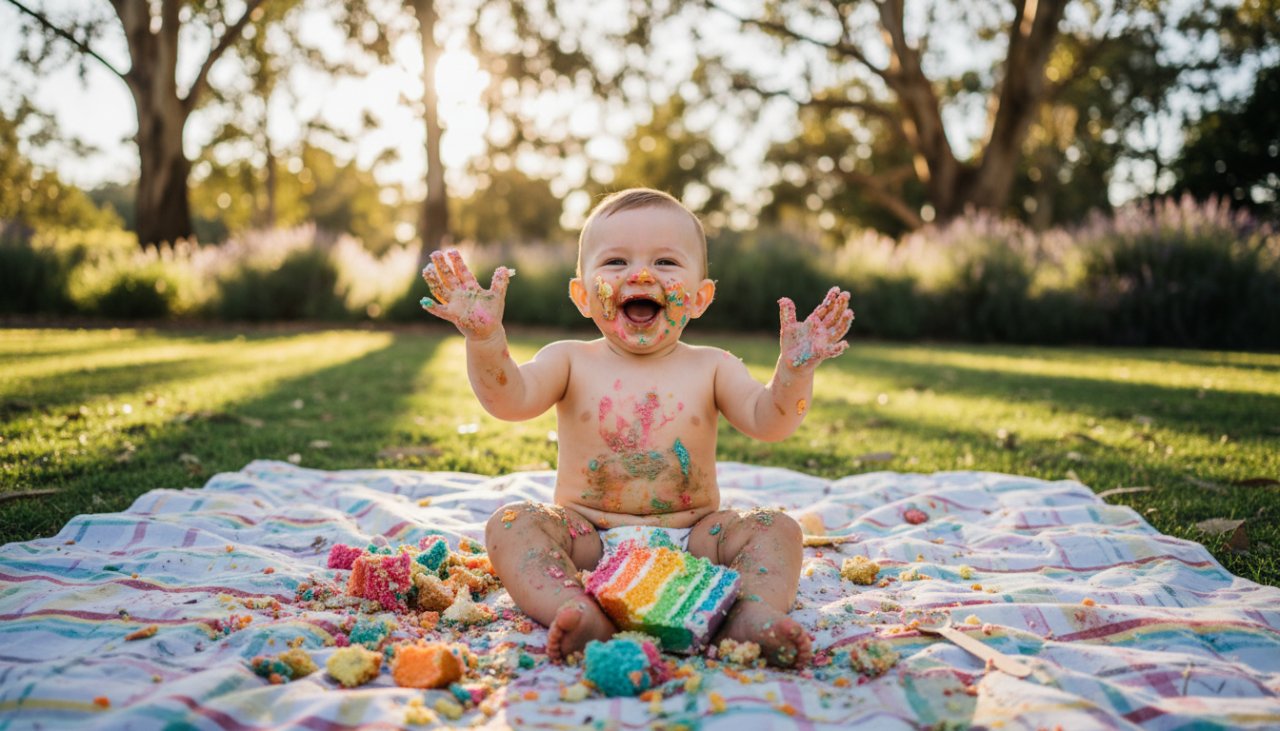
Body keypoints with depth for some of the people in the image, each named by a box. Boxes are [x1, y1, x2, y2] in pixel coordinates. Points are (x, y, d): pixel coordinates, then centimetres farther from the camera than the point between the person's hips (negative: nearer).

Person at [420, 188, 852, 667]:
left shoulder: (711, 368, 5)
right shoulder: (570, 362, 3)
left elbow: (767, 422, -7)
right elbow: (510, 400, -13)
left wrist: (794, 371, -26)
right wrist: (485, 338, -29)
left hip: (691, 537, 1)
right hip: (587, 537, 0)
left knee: (776, 529, -18)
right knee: (510, 524, -24)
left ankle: (755, 613, -42)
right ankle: (577, 611, -46)